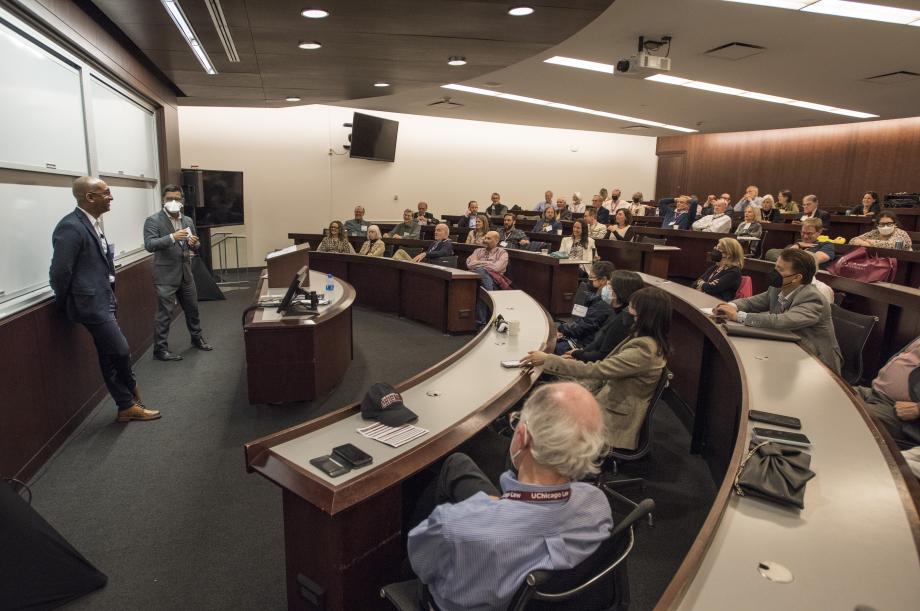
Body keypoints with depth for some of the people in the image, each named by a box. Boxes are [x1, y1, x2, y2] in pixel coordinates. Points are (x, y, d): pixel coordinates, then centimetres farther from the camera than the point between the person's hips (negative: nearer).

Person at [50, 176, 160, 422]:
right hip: (91, 303, -9)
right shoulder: (71, 227, -19)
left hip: (105, 300, 9)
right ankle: (132, 393, 24)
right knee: (121, 351, -2)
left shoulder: (92, 223, 10)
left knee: (110, 357, 14)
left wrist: (110, 295, 13)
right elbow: (60, 272, -17)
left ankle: (127, 406, 23)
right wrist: (64, 305, -3)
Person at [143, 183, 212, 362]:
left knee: (192, 309, 18)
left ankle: (197, 338, 36)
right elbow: (149, 245, -20)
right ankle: (160, 349, 11)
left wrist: (194, 243, -9)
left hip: (186, 273, 6)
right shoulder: (153, 220, -9)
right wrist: (172, 237, -32)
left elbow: (194, 246, 15)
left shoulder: (188, 221, 9)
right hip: (166, 275, -6)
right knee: (164, 314, 0)